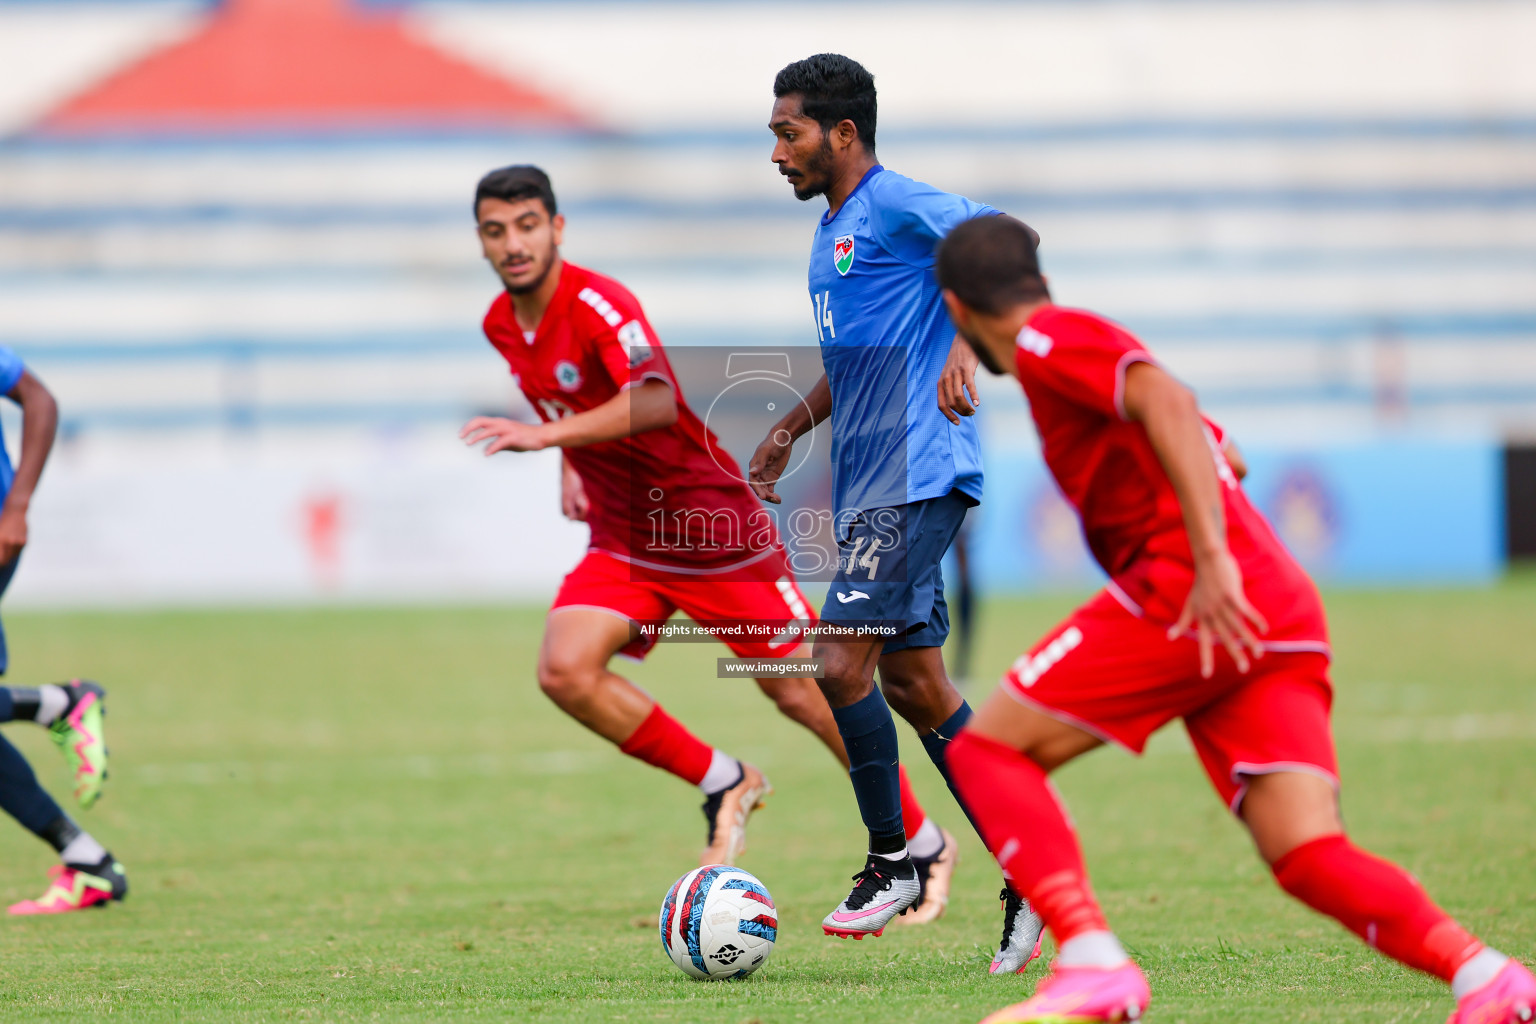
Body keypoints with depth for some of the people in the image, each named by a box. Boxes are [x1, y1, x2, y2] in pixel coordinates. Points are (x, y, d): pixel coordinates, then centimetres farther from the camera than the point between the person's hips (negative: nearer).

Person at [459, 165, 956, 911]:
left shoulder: (598, 304, -22)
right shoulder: (501, 326, 2)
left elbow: (655, 403, -41)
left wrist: (546, 436, -50)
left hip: (712, 527, -6)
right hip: (621, 541, 6)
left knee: (804, 693, 0)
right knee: (564, 669, -18)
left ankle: (922, 843, 19)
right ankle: (722, 785, 0)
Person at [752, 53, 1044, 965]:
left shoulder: (895, 206, -9)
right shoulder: (833, 234, 21)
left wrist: (966, 343, -31)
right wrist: (790, 430, 24)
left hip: (919, 475, -10)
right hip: (871, 483, 10)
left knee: (843, 664, -15)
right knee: (912, 684, 9)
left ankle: (893, 863, -1)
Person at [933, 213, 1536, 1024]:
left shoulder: (1049, 341, 3)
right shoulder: (1103, 353, 31)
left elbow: (1167, 401, -15)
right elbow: (1214, 449, 37)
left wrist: (1211, 558, -23)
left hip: (1187, 590, -8)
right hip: (1284, 618, 8)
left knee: (986, 749, 0)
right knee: (1308, 857, -5)